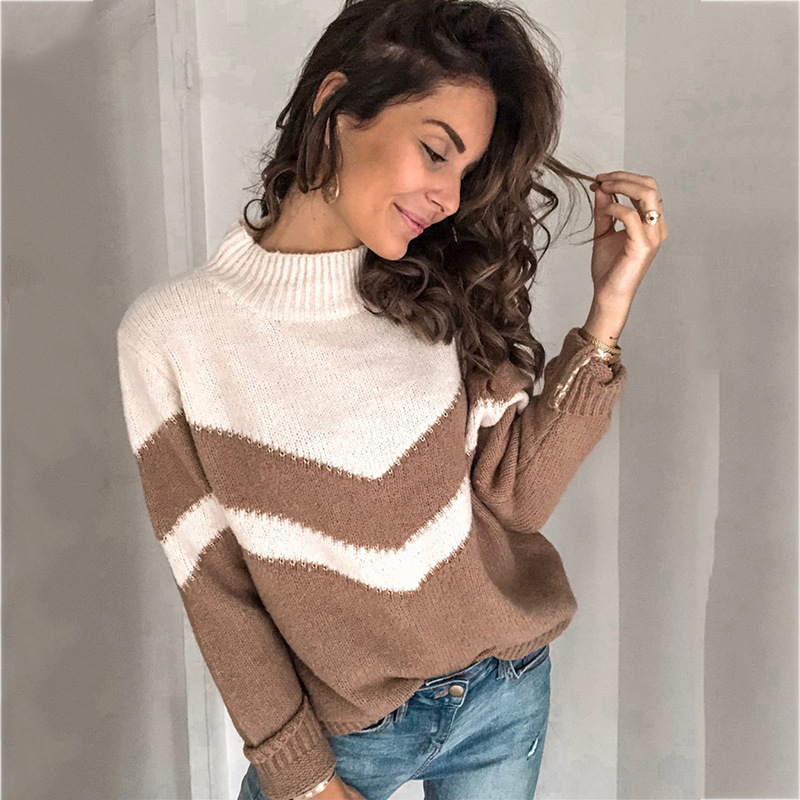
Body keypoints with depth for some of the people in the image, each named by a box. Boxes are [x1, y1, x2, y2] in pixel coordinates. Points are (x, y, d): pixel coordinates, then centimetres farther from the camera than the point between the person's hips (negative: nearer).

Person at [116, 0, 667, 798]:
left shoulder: (440, 296, -7)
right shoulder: (173, 333, -16)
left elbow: (519, 494, -11)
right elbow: (215, 585, -10)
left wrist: (609, 310, -17)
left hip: (507, 697, 3)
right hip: (340, 732, -3)